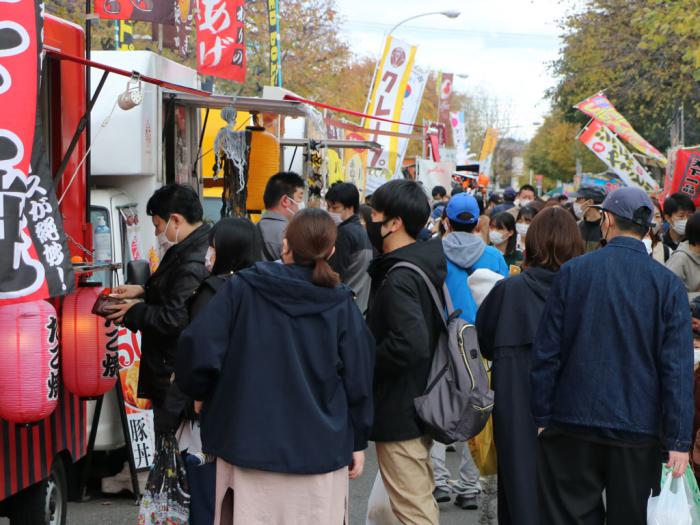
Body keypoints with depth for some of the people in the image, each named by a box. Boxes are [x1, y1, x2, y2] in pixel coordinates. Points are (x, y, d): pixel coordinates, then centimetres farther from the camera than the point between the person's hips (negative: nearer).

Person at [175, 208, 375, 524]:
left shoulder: (242, 287, -5)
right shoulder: (341, 303, -2)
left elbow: (199, 347, -10)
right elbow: (358, 379, 0)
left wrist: (198, 391, 10)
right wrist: (358, 442, 11)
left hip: (248, 443, 0)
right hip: (321, 450, 1)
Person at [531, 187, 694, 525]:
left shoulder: (573, 272, -3)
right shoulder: (668, 284, -4)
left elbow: (546, 351, -2)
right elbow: (678, 367, -7)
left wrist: (542, 416, 6)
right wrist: (678, 440, -5)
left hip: (573, 422, 0)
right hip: (639, 430, 0)